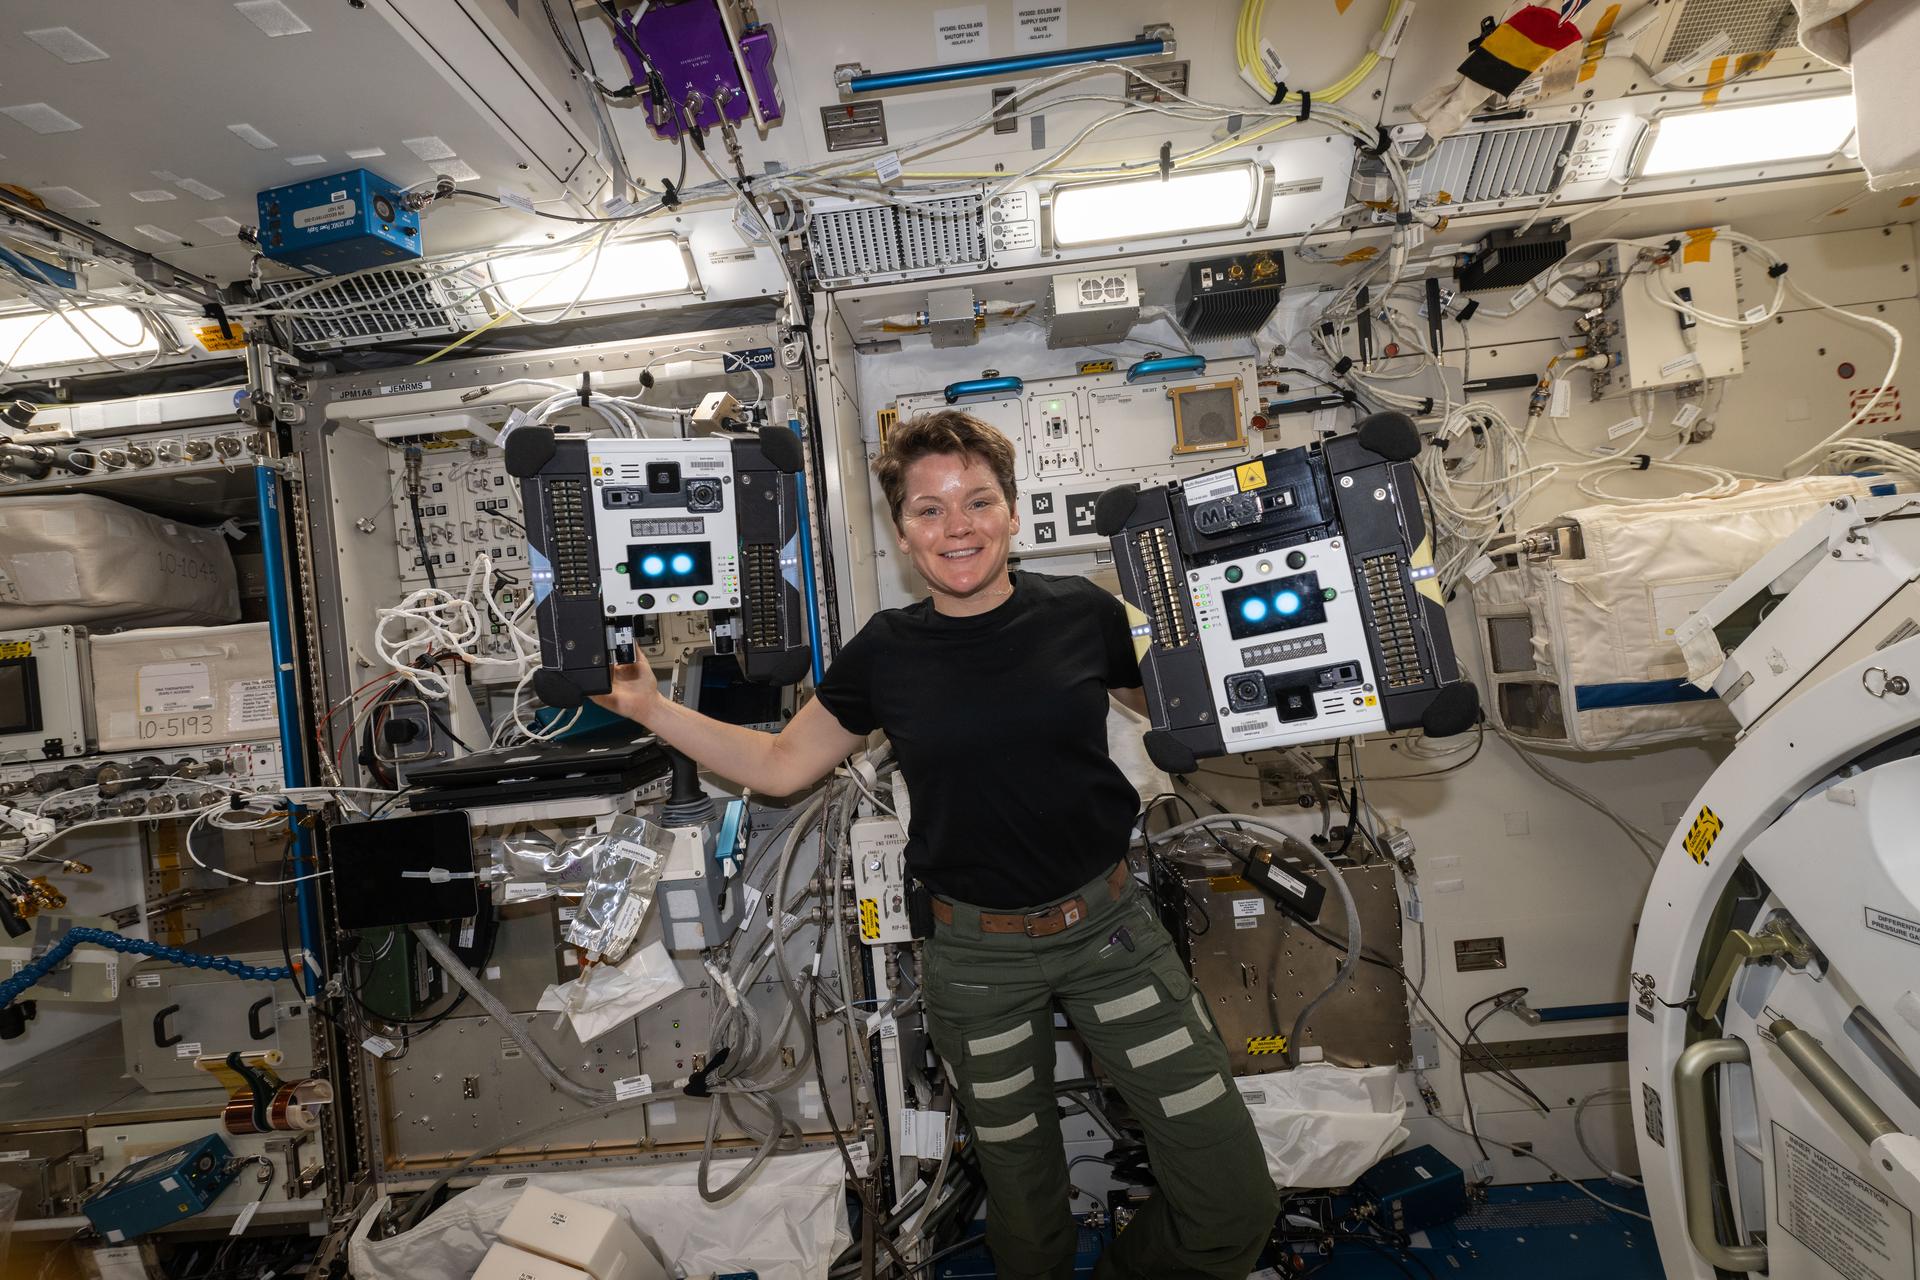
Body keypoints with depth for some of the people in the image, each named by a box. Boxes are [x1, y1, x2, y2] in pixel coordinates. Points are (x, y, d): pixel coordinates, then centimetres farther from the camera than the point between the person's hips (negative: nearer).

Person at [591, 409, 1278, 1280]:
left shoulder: (1083, 615, -7)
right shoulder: (886, 653, -6)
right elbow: (779, 766, 5)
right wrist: (649, 706, -1)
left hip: (1109, 927, 1)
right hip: (977, 955, 0)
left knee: (1236, 1202, 3)